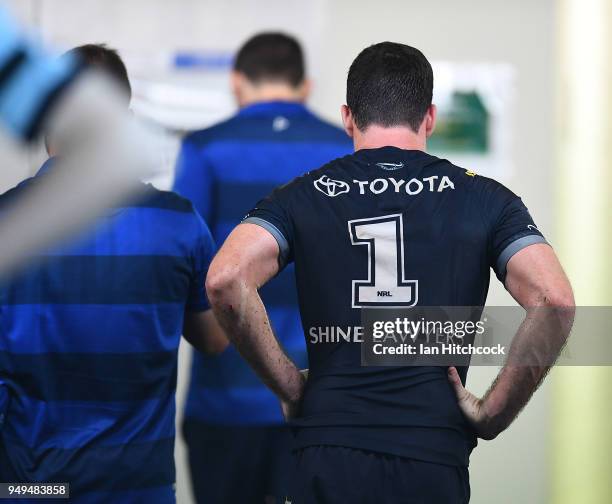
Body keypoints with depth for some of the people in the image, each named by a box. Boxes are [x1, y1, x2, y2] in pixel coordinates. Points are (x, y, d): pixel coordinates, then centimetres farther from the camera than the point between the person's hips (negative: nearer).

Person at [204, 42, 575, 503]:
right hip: (434, 462, 0)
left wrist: (290, 387, -1)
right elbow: (556, 300, -9)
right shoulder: (484, 200, 6)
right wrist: (492, 414, 0)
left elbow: (225, 280, -11)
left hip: (328, 463, 0)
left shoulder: (303, 197, 7)